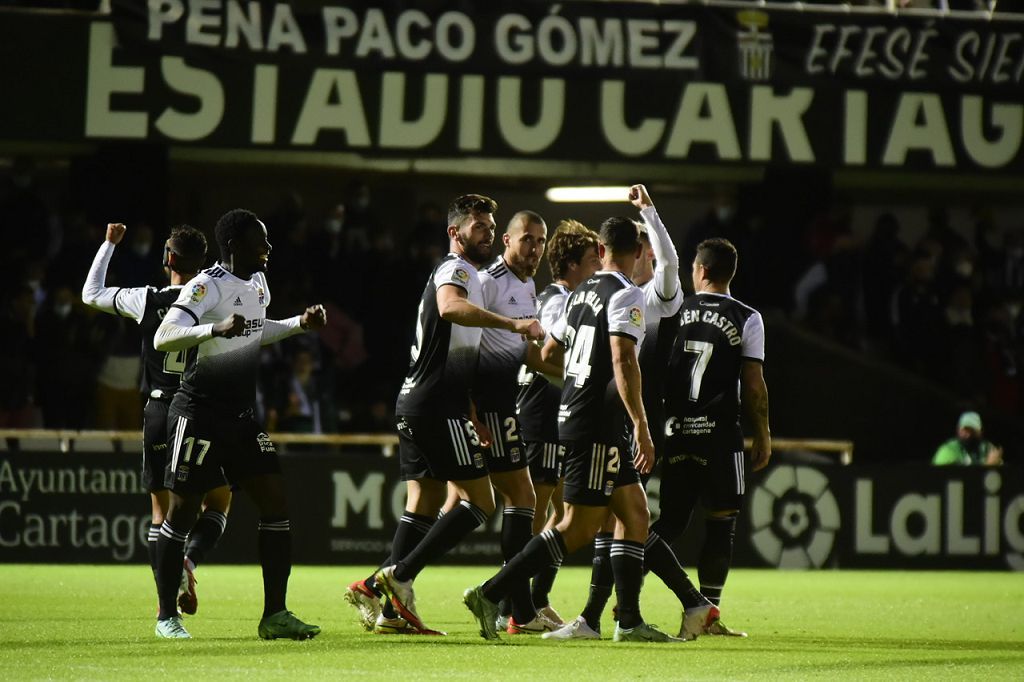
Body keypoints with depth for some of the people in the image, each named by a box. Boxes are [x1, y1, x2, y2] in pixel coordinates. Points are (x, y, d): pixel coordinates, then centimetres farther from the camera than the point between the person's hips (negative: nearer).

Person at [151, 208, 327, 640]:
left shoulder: (257, 283, 13)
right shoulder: (206, 286, -15)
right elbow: (163, 337, -26)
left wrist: (299, 324, 20)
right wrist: (216, 328, -38)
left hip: (241, 414, 8)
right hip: (199, 411, -8)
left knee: (275, 502, -2)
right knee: (184, 509, -2)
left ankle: (275, 615, 0)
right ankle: (166, 616, 9)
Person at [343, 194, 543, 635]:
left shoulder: (468, 276, 27)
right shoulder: (456, 270, -6)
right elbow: (450, 307, -32)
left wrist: (473, 419, 26)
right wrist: (513, 324, -36)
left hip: (416, 402, 10)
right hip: (437, 406, -10)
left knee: (424, 506, 8)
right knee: (479, 502, -9)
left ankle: (393, 609, 3)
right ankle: (396, 578, -16)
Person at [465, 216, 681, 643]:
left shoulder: (582, 293, 13)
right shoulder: (625, 295, -12)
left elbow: (548, 352, 23)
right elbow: (623, 360, -23)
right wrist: (641, 427, -24)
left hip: (572, 413, 9)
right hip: (596, 425, -9)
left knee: (635, 513, 11)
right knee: (578, 529, -7)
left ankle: (630, 621, 9)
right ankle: (490, 594, -10)